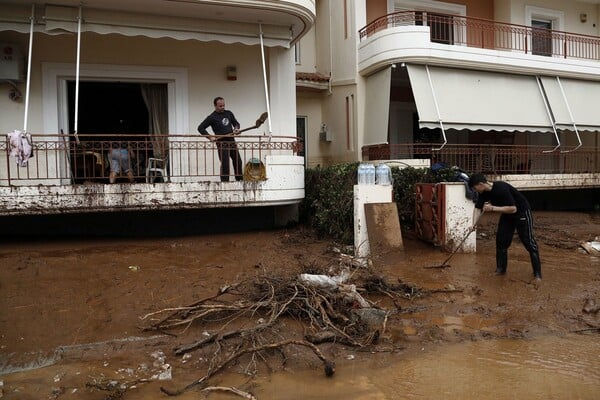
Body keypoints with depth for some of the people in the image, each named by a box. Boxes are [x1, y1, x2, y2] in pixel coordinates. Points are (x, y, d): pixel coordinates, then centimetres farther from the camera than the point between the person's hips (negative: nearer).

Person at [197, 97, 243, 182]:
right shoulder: (212, 117, -5)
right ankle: (225, 182, 2)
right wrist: (210, 137, -14)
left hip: (231, 141, 6)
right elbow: (200, 128, -5)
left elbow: (236, 123, 22)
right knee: (225, 164, -7)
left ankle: (240, 180, 21)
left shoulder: (229, 113, 10)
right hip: (221, 143, -5)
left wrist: (236, 128, -2)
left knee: (238, 162, 9)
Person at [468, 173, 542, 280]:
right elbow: (478, 208, -5)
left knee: (529, 242, -6)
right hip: (506, 214, 8)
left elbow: (513, 209, -35)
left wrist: (493, 208, -35)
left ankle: (537, 273, 0)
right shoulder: (484, 192, -9)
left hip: (522, 212, -8)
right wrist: (474, 223, -19)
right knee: (501, 240, 5)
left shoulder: (502, 188, -34)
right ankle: (501, 269, 16)